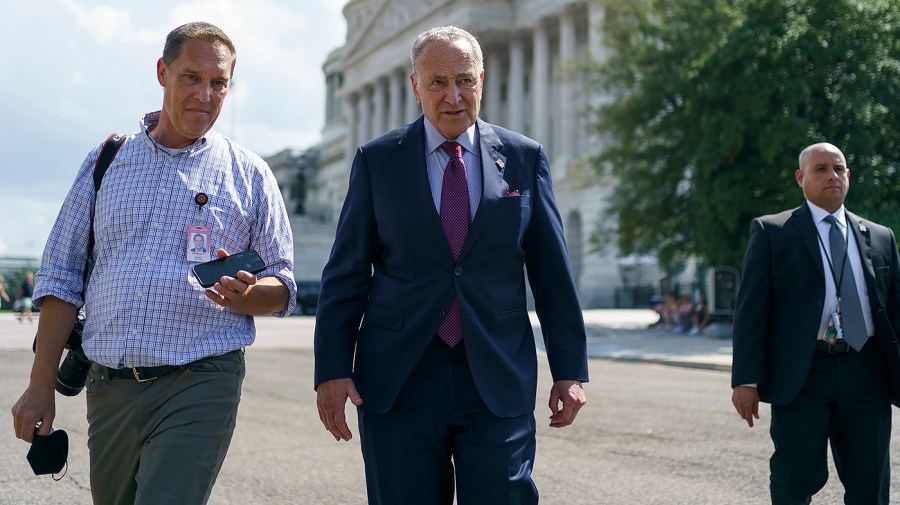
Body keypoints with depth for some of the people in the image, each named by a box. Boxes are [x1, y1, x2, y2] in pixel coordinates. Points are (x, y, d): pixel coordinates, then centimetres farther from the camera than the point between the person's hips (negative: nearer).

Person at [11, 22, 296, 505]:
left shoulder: (250, 175, 7)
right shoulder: (105, 162, 11)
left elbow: (282, 288, 7)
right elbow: (61, 278, 11)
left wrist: (244, 295, -16)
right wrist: (40, 386, 4)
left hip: (200, 389, -3)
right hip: (109, 388, 3)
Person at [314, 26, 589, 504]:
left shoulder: (524, 158, 6)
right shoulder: (377, 160, 4)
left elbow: (552, 272, 7)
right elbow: (345, 275, 4)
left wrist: (569, 370, 4)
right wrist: (332, 370, -4)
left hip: (498, 380, 0)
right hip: (399, 380, 0)